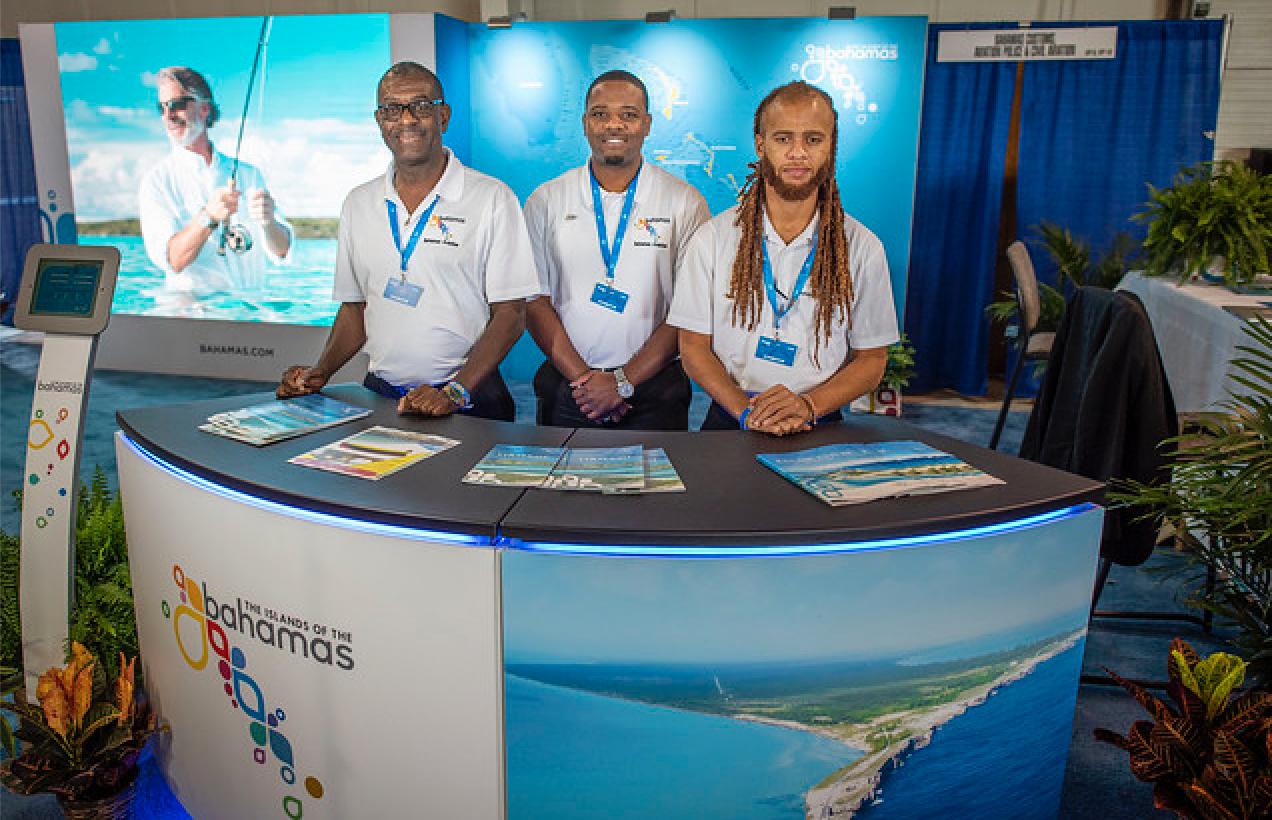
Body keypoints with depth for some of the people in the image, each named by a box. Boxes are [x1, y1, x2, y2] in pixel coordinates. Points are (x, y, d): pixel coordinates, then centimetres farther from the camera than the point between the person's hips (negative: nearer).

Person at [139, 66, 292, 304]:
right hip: (189, 306, -3)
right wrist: (209, 216, -26)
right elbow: (172, 261, -11)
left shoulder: (248, 174, 13)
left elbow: (281, 251, 3)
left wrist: (268, 222, -18)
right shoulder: (157, 180, 3)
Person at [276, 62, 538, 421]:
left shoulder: (493, 198, -3)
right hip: (380, 391, 4)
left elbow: (510, 313, -6)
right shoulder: (358, 203, 13)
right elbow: (354, 307, 19)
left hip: (469, 401, -3)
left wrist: (456, 391, -16)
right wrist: (321, 372, 3)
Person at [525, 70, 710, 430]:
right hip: (566, 385, 1)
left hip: (654, 390, -1)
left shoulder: (685, 202, 0)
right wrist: (583, 377, -11)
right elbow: (535, 300, 1)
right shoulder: (545, 200, 4)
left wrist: (624, 380, -13)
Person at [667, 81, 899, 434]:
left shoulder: (862, 248, 3)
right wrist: (745, 410, -13)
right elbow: (693, 345, 3)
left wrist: (808, 404, -12)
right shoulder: (713, 238, 2)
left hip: (819, 428, 1)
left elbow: (872, 359, 6)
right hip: (730, 422, 0)